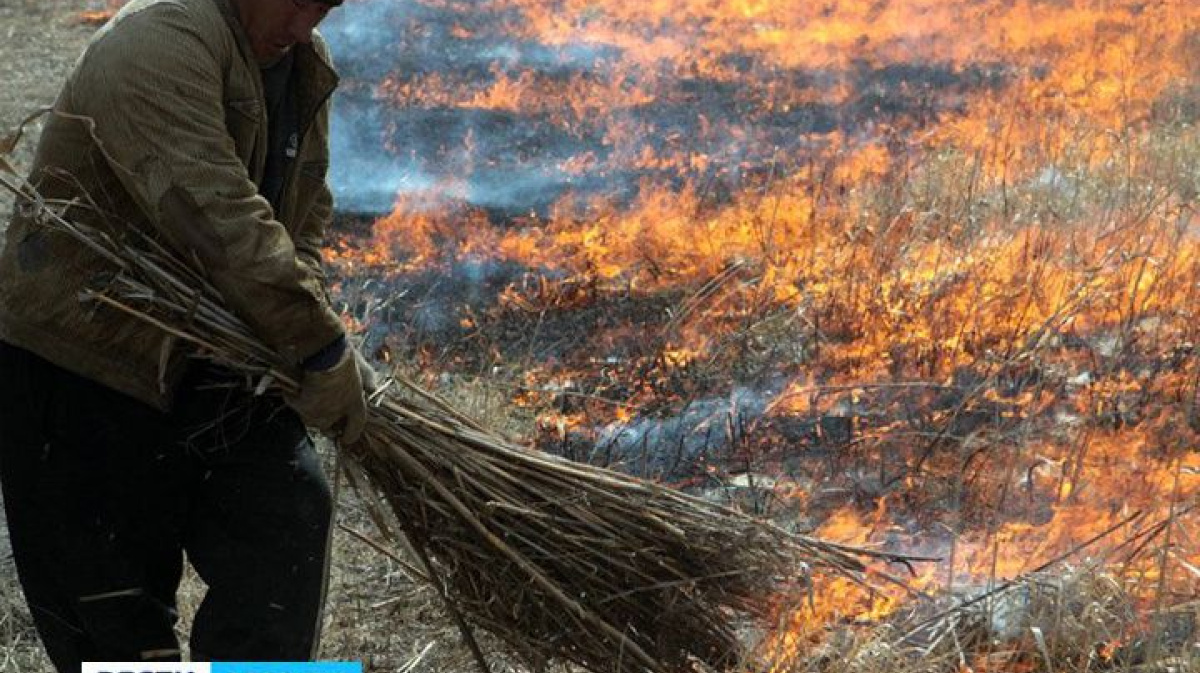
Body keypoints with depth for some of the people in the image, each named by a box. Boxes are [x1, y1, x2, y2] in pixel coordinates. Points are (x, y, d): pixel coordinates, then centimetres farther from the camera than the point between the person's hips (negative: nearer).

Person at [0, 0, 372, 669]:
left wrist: (311, 327, -6)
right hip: (80, 363, -7)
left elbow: (307, 216, 12)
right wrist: (325, 350, -29)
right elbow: (218, 218, -32)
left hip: (208, 367, 7)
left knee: (290, 511, -4)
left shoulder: (306, 64, 6)